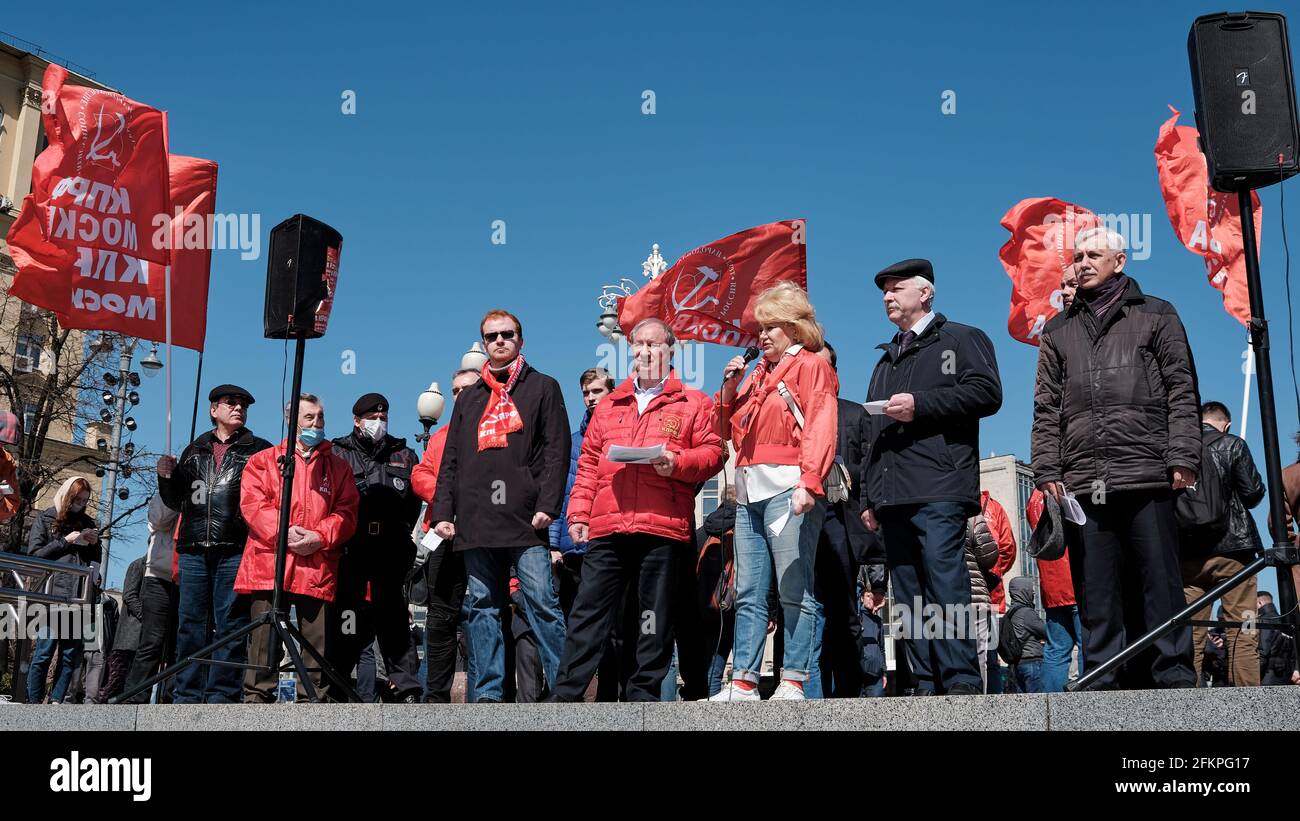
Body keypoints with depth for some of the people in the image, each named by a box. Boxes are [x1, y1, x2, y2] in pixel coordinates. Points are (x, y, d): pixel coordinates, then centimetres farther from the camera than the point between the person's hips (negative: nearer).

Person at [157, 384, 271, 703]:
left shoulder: (259, 449, 11)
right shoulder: (194, 451, 22)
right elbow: (176, 502, 25)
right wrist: (166, 477, 7)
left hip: (235, 551, -3)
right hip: (193, 550, 3)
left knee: (230, 625, -5)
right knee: (191, 624, 3)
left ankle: (222, 696, -2)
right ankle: (186, 697, 7)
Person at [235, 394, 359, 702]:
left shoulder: (337, 467, 19)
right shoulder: (263, 460, 15)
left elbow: (346, 512, 9)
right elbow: (252, 503, 2)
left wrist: (321, 537, -8)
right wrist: (282, 532, -13)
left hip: (319, 566, 1)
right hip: (269, 563, -1)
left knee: (318, 639, -1)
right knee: (265, 635, -3)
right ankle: (257, 697, 3)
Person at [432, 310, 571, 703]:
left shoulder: (542, 387, 10)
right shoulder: (469, 398, 22)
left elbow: (557, 450, 1)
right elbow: (450, 461, 19)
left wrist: (548, 504, -11)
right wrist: (443, 511, 8)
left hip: (525, 520, -4)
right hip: (477, 522, 4)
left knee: (542, 602, -8)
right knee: (481, 606, 3)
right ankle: (487, 692, 8)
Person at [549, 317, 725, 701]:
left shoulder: (693, 403, 10)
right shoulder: (609, 405, 21)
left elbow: (713, 452, 3)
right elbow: (588, 463, 18)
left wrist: (678, 462, -15)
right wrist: (578, 513, 9)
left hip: (662, 528, -3)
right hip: (606, 528, 3)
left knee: (654, 618, 3)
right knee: (588, 611, 0)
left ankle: (643, 695, 11)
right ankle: (565, 695, 4)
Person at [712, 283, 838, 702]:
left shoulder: (810, 366, 2)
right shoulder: (758, 373, 25)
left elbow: (820, 429, -11)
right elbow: (730, 430, 26)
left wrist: (807, 482, -23)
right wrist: (729, 388, 10)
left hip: (786, 487, -8)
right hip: (749, 491, 8)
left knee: (794, 590, -7)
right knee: (748, 593, 6)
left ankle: (794, 682, -4)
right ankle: (742, 682, 9)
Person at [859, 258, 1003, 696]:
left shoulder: (961, 340, 10)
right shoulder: (886, 360, 30)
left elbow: (987, 392, -8)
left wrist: (920, 404, -11)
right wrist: (868, 497, 21)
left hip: (939, 488, -7)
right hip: (891, 495, 7)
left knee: (945, 582, -14)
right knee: (909, 593, 2)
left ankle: (962, 680, -12)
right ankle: (927, 685, 5)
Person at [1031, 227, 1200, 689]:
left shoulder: (1156, 317, 11)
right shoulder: (1058, 331, 19)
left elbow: (1182, 392, 5)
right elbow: (1046, 408, 15)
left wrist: (1183, 457, -6)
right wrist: (1047, 469, 4)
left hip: (1148, 476, -2)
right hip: (1083, 482, 3)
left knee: (1161, 581, -1)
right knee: (1095, 591, 2)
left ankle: (1175, 679, 4)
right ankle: (1102, 682, 7)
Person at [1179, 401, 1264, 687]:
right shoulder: (1232, 445, -1)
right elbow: (1253, 492, -2)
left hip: (1186, 552, 3)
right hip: (1231, 547, -3)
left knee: (1190, 631, 5)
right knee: (1242, 631, 0)